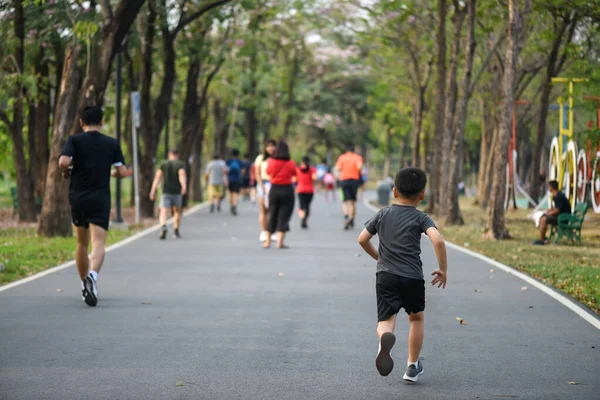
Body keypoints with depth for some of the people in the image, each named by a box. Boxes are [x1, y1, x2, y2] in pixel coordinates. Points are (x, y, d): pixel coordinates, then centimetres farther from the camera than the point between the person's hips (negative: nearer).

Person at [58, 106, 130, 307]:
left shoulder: (74, 140, -1)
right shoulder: (112, 143, 4)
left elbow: (63, 162, -17)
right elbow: (123, 172, 1)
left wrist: (66, 172, 4)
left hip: (78, 198, 1)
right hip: (101, 200, -1)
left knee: (82, 243, 18)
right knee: (98, 244, -11)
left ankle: (85, 286, 26)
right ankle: (93, 274, -40)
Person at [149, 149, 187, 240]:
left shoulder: (163, 164, 9)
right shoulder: (181, 164, 3)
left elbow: (157, 177, -1)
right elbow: (182, 175, -16)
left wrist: (153, 191, -4)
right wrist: (184, 186, -31)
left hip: (166, 191, 0)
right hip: (177, 191, 0)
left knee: (163, 212, -8)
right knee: (177, 211, 21)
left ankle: (163, 226, -37)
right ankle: (176, 232, 24)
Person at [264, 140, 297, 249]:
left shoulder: (271, 162, -5)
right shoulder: (290, 163, -9)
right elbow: (294, 173, 8)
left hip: (274, 190, 2)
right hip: (287, 190, -2)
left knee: (272, 215, 14)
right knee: (284, 216, 0)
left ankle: (268, 241, 18)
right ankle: (280, 242, -6)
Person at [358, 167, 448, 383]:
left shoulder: (383, 214, 10)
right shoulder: (420, 218, 0)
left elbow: (362, 239, 11)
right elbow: (438, 240, -17)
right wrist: (443, 269, -5)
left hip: (386, 276, 1)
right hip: (412, 278, -1)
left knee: (385, 321, -3)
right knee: (416, 318, 22)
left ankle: (385, 339, -42)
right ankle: (412, 367, 27)